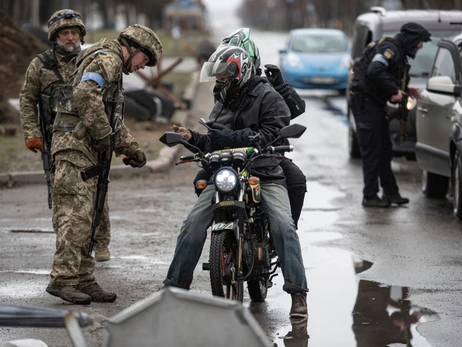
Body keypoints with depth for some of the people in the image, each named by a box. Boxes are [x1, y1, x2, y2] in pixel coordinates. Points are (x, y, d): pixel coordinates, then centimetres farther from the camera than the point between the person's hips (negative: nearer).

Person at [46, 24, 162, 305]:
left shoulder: (114, 70, 28)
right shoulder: (107, 59, -6)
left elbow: (115, 121, 33)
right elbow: (85, 95, -23)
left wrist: (133, 150, 23)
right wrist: (104, 134, -16)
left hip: (86, 149, 11)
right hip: (75, 142, -11)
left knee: (85, 218, 8)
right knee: (77, 214, -15)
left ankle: (83, 279, 9)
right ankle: (63, 279, -17)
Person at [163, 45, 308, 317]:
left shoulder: (267, 96, -3)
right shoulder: (222, 102, 21)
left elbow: (272, 134, -17)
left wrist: (232, 137, -22)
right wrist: (193, 138, 6)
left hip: (265, 172, -5)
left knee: (283, 225, -23)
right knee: (194, 223, -10)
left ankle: (298, 292, -20)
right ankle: (176, 285, -2)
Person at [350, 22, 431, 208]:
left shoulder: (398, 52, 16)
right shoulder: (390, 48, -16)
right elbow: (375, 71, -30)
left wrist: (405, 90, 12)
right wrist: (394, 90, -25)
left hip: (376, 103, 11)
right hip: (365, 101, -11)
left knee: (384, 150, 13)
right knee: (372, 151, -7)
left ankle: (390, 192, 19)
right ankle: (370, 196, -2)